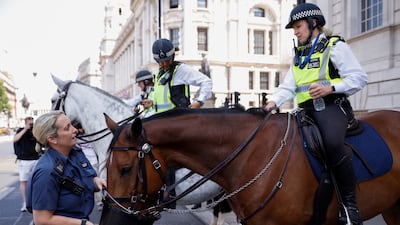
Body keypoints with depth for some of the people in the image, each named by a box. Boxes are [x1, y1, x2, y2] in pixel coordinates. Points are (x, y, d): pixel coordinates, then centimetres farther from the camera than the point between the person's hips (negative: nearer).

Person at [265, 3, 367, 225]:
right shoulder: (298, 56, 22)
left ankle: (349, 202, -22)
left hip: (331, 107, -7)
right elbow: (287, 87, 11)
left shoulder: (335, 46, 3)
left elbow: (359, 77, -5)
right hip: (307, 110, 8)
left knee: (333, 142, -35)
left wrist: (330, 88, -19)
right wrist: (273, 102, -9)